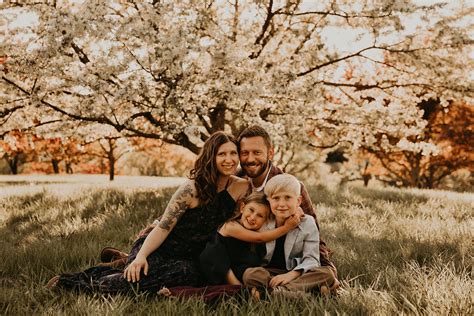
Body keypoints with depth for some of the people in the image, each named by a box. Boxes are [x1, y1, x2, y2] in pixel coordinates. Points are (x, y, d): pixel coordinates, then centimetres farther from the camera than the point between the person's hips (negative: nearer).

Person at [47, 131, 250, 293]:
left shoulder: (242, 188, -4)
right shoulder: (192, 189, -14)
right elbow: (163, 227, -14)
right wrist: (141, 256, -27)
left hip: (189, 258, 5)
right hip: (160, 250, -5)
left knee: (189, 274, -28)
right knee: (138, 275, -31)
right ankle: (75, 282, -8)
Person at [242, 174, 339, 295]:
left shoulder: (307, 223, -2)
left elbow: (311, 259, -9)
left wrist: (291, 274, -26)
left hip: (295, 274, 0)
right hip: (268, 274, 0)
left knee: (327, 273, -25)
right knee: (250, 274, -32)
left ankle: (281, 290, -40)